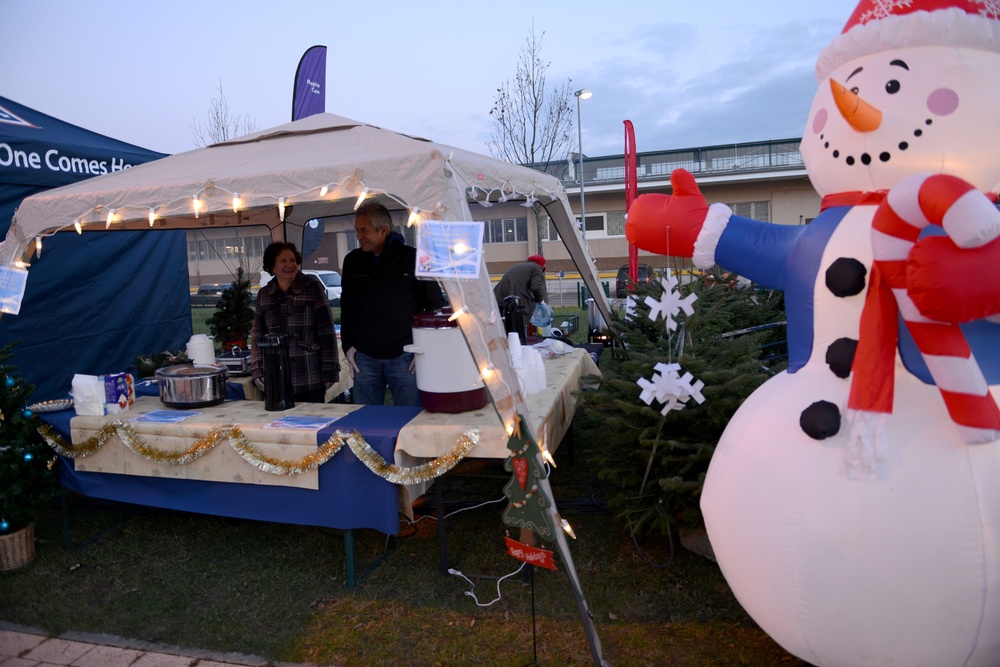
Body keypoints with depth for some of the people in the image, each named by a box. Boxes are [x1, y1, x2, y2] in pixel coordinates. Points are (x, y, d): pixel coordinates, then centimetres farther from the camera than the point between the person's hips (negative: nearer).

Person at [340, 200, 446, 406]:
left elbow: (435, 306, 0)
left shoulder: (412, 258, -2)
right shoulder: (352, 261, 10)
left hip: (404, 357, -3)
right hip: (364, 358, 4)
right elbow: (346, 308, 18)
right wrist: (348, 346, 10)